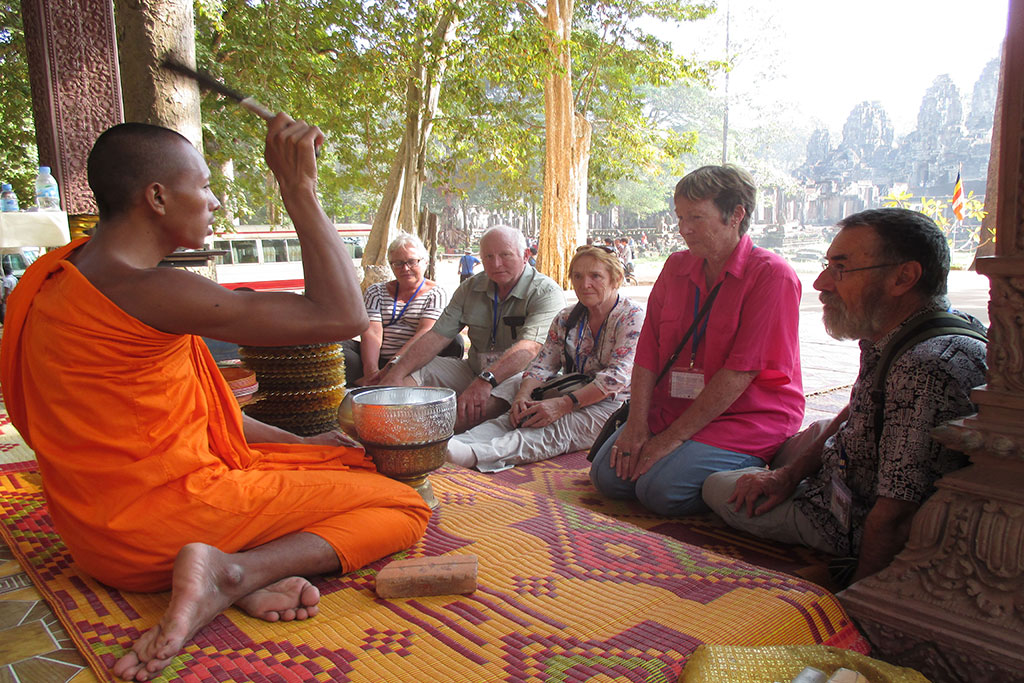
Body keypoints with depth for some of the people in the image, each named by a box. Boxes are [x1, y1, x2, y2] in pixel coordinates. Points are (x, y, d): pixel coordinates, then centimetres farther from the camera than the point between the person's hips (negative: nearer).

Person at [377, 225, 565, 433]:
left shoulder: (546, 292, -11)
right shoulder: (471, 288, 8)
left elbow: (529, 347, -27)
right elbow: (437, 336, 2)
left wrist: (485, 381, -43)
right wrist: (396, 373, -13)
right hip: (473, 370, 6)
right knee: (409, 368, -13)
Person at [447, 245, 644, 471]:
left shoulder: (632, 317, -6)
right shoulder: (566, 319, 14)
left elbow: (617, 377, -17)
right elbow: (543, 365, 8)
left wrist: (563, 404, -27)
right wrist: (523, 394, -16)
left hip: (611, 405, -6)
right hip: (569, 402, 6)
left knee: (555, 428, -36)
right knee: (512, 419, -25)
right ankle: (451, 444, -50)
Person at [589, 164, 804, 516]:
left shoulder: (771, 275, -13)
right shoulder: (676, 267, 8)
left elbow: (739, 373, -19)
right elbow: (648, 352, 3)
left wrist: (673, 437, -19)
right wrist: (637, 425, -9)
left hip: (749, 418, -6)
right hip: (672, 409, 6)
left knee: (661, 488, -24)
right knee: (607, 475, -10)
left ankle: (746, 474, 3)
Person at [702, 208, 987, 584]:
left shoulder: (925, 370, -39)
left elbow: (893, 518, -34)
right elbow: (852, 415, 9)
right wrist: (790, 473, 2)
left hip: (856, 519, -8)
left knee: (717, 487, 8)